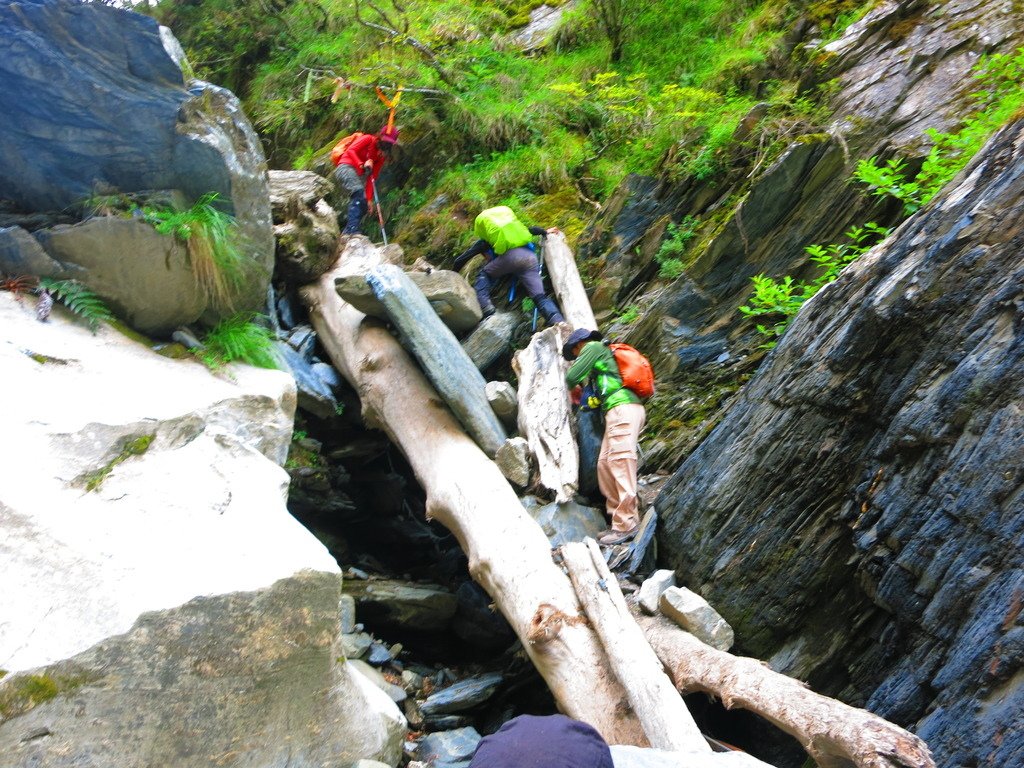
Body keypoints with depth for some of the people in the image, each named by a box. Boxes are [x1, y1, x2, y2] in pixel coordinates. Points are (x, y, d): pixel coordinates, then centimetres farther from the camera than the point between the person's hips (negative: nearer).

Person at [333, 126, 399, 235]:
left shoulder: (382, 155, 12)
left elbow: (372, 177, 7)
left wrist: (369, 199, -1)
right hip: (345, 168, -8)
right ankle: (351, 229, -37)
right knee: (359, 191, -29)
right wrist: (361, 165, -30)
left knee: (363, 205, -2)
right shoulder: (368, 139, -3)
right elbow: (350, 150, -14)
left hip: (358, 174, 8)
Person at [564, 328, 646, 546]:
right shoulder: (603, 355, 33)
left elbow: (571, 377, -1)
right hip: (621, 411, 10)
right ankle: (619, 515, 0)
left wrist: (573, 386, 20)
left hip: (622, 408, -10)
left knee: (620, 462, -15)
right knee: (605, 464, 4)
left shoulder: (593, 347, 6)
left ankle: (626, 524, -20)